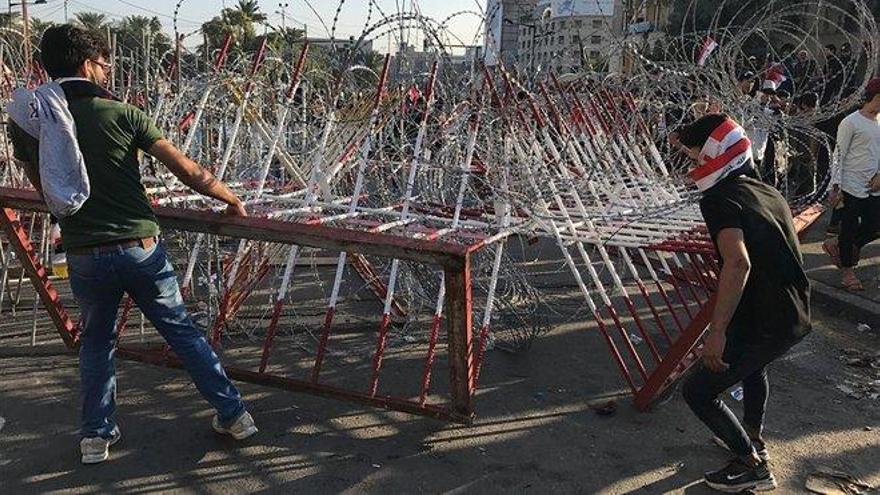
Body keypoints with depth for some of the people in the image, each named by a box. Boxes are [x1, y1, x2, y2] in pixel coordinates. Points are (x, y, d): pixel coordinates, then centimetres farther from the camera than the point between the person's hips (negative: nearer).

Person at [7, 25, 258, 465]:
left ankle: (96, 436, 26)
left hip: (84, 257, 2)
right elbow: (188, 171, -9)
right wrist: (232, 200, 6)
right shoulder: (120, 114, -7)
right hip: (140, 247, -2)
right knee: (182, 332, 12)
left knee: (95, 342, 24)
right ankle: (233, 415, 18)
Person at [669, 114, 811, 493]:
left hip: (763, 323, -10)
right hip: (797, 317, 10)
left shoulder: (718, 200, -17)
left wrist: (717, 331, -33)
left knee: (698, 392, 4)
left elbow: (738, 263, -31)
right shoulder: (767, 192, 9)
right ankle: (753, 438, 52)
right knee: (753, 364, 38)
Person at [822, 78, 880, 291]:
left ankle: (836, 245, 29)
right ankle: (847, 269, 17)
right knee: (850, 227, 2)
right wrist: (836, 186, -14)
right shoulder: (851, 122, -10)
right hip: (852, 185, -7)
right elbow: (839, 156, -10)